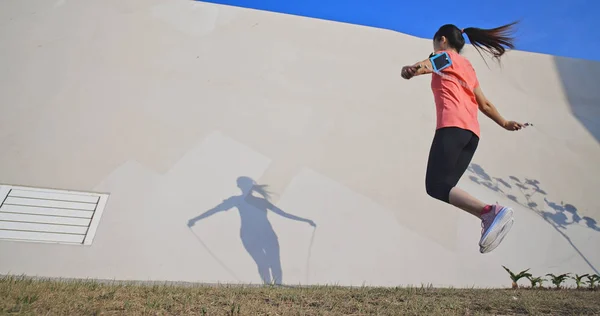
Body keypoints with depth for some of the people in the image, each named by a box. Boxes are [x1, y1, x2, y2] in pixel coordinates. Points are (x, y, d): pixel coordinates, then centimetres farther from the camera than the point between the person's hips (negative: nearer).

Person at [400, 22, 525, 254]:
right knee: (445, 186, 2)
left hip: (452, 126, -8)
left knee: (436, 186, -17)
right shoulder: (468, 68, 34)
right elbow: (485, 105, 36)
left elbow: (426, 65, -13)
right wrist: (504, 123, 50)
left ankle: (490, 212, -33)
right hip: (472, 132, 8)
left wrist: (410, 70, -35)